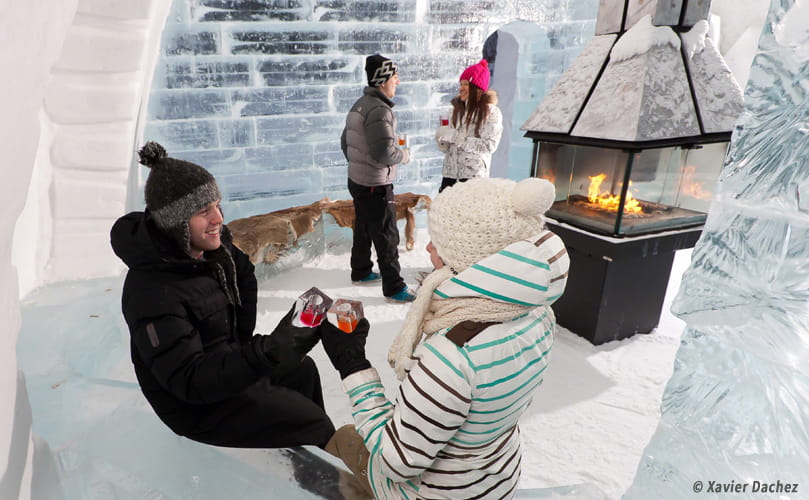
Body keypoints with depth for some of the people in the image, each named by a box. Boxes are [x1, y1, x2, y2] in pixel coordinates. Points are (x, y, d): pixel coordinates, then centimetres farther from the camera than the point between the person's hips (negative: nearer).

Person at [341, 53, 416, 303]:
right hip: (376, 186, -10)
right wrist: (405, 154, -8)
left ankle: (361, 272, 38)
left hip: (356, 180, 10)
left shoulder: (359, 105, 9)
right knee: (387, 237, -1)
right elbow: (384, 153, -27)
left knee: (363, 230, 22)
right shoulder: (379, 111, -22)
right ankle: (394, 288, 9)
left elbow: (345, 141, 16)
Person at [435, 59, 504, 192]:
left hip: (474, 174, -5)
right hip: (450, 172, 5)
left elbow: (490, 145, -13)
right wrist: (442, 138, -6)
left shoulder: (491, 112, -2)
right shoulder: (458, 109, 15)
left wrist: (456, 137, -12)